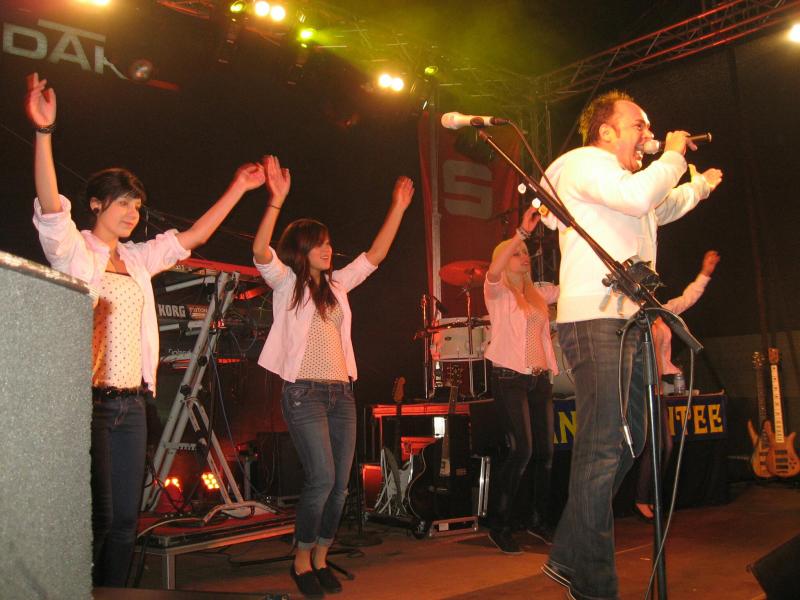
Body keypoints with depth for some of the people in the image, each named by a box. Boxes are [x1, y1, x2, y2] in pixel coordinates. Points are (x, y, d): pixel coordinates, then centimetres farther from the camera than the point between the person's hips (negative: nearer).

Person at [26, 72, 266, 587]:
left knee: (125, 519, 7)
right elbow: (50, 206, -17)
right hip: (88, 398, -6)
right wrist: (44, 131, -29)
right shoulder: (73, 250, 0)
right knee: (95, 518, -6)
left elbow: (193, 236, 20)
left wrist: (239, 188, 20)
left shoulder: (138, 259, 17)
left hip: (130, 403, 6)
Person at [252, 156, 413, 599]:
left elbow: (375, 255, 17)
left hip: (341, 392, 6)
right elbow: (260, 253, -17)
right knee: (322, 477, -15)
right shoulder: (286, 282, 2)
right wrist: (276, 201, -28)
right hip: (304, 392, -6)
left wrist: (398, 208, 11)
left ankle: (321, 558, 20)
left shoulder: (337, 284, 17)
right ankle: (301, 559, 4)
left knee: (340, 484, 5)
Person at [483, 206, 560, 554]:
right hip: (510, 378, -6)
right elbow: (493, 270, -22)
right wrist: (522, 232, -29)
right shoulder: (497, 291, 0)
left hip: (540, 378, 6)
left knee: (545, 451, 5)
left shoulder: (538, 294, 17)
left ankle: (538, 520, 22)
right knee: (521, 450, -13)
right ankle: (499, 526, 0)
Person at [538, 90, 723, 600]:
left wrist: (701, 184, 41)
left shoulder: (622, 174, 29)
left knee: (628, 440, 11)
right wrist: (673, 157, -4)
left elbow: (660, 209, 48)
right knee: (604, 448, -13)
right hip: (595, 321, -11)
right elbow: (639, 196, -19)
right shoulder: (586, 162, -1)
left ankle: (569, 557, 19)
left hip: (627, 322, 11)